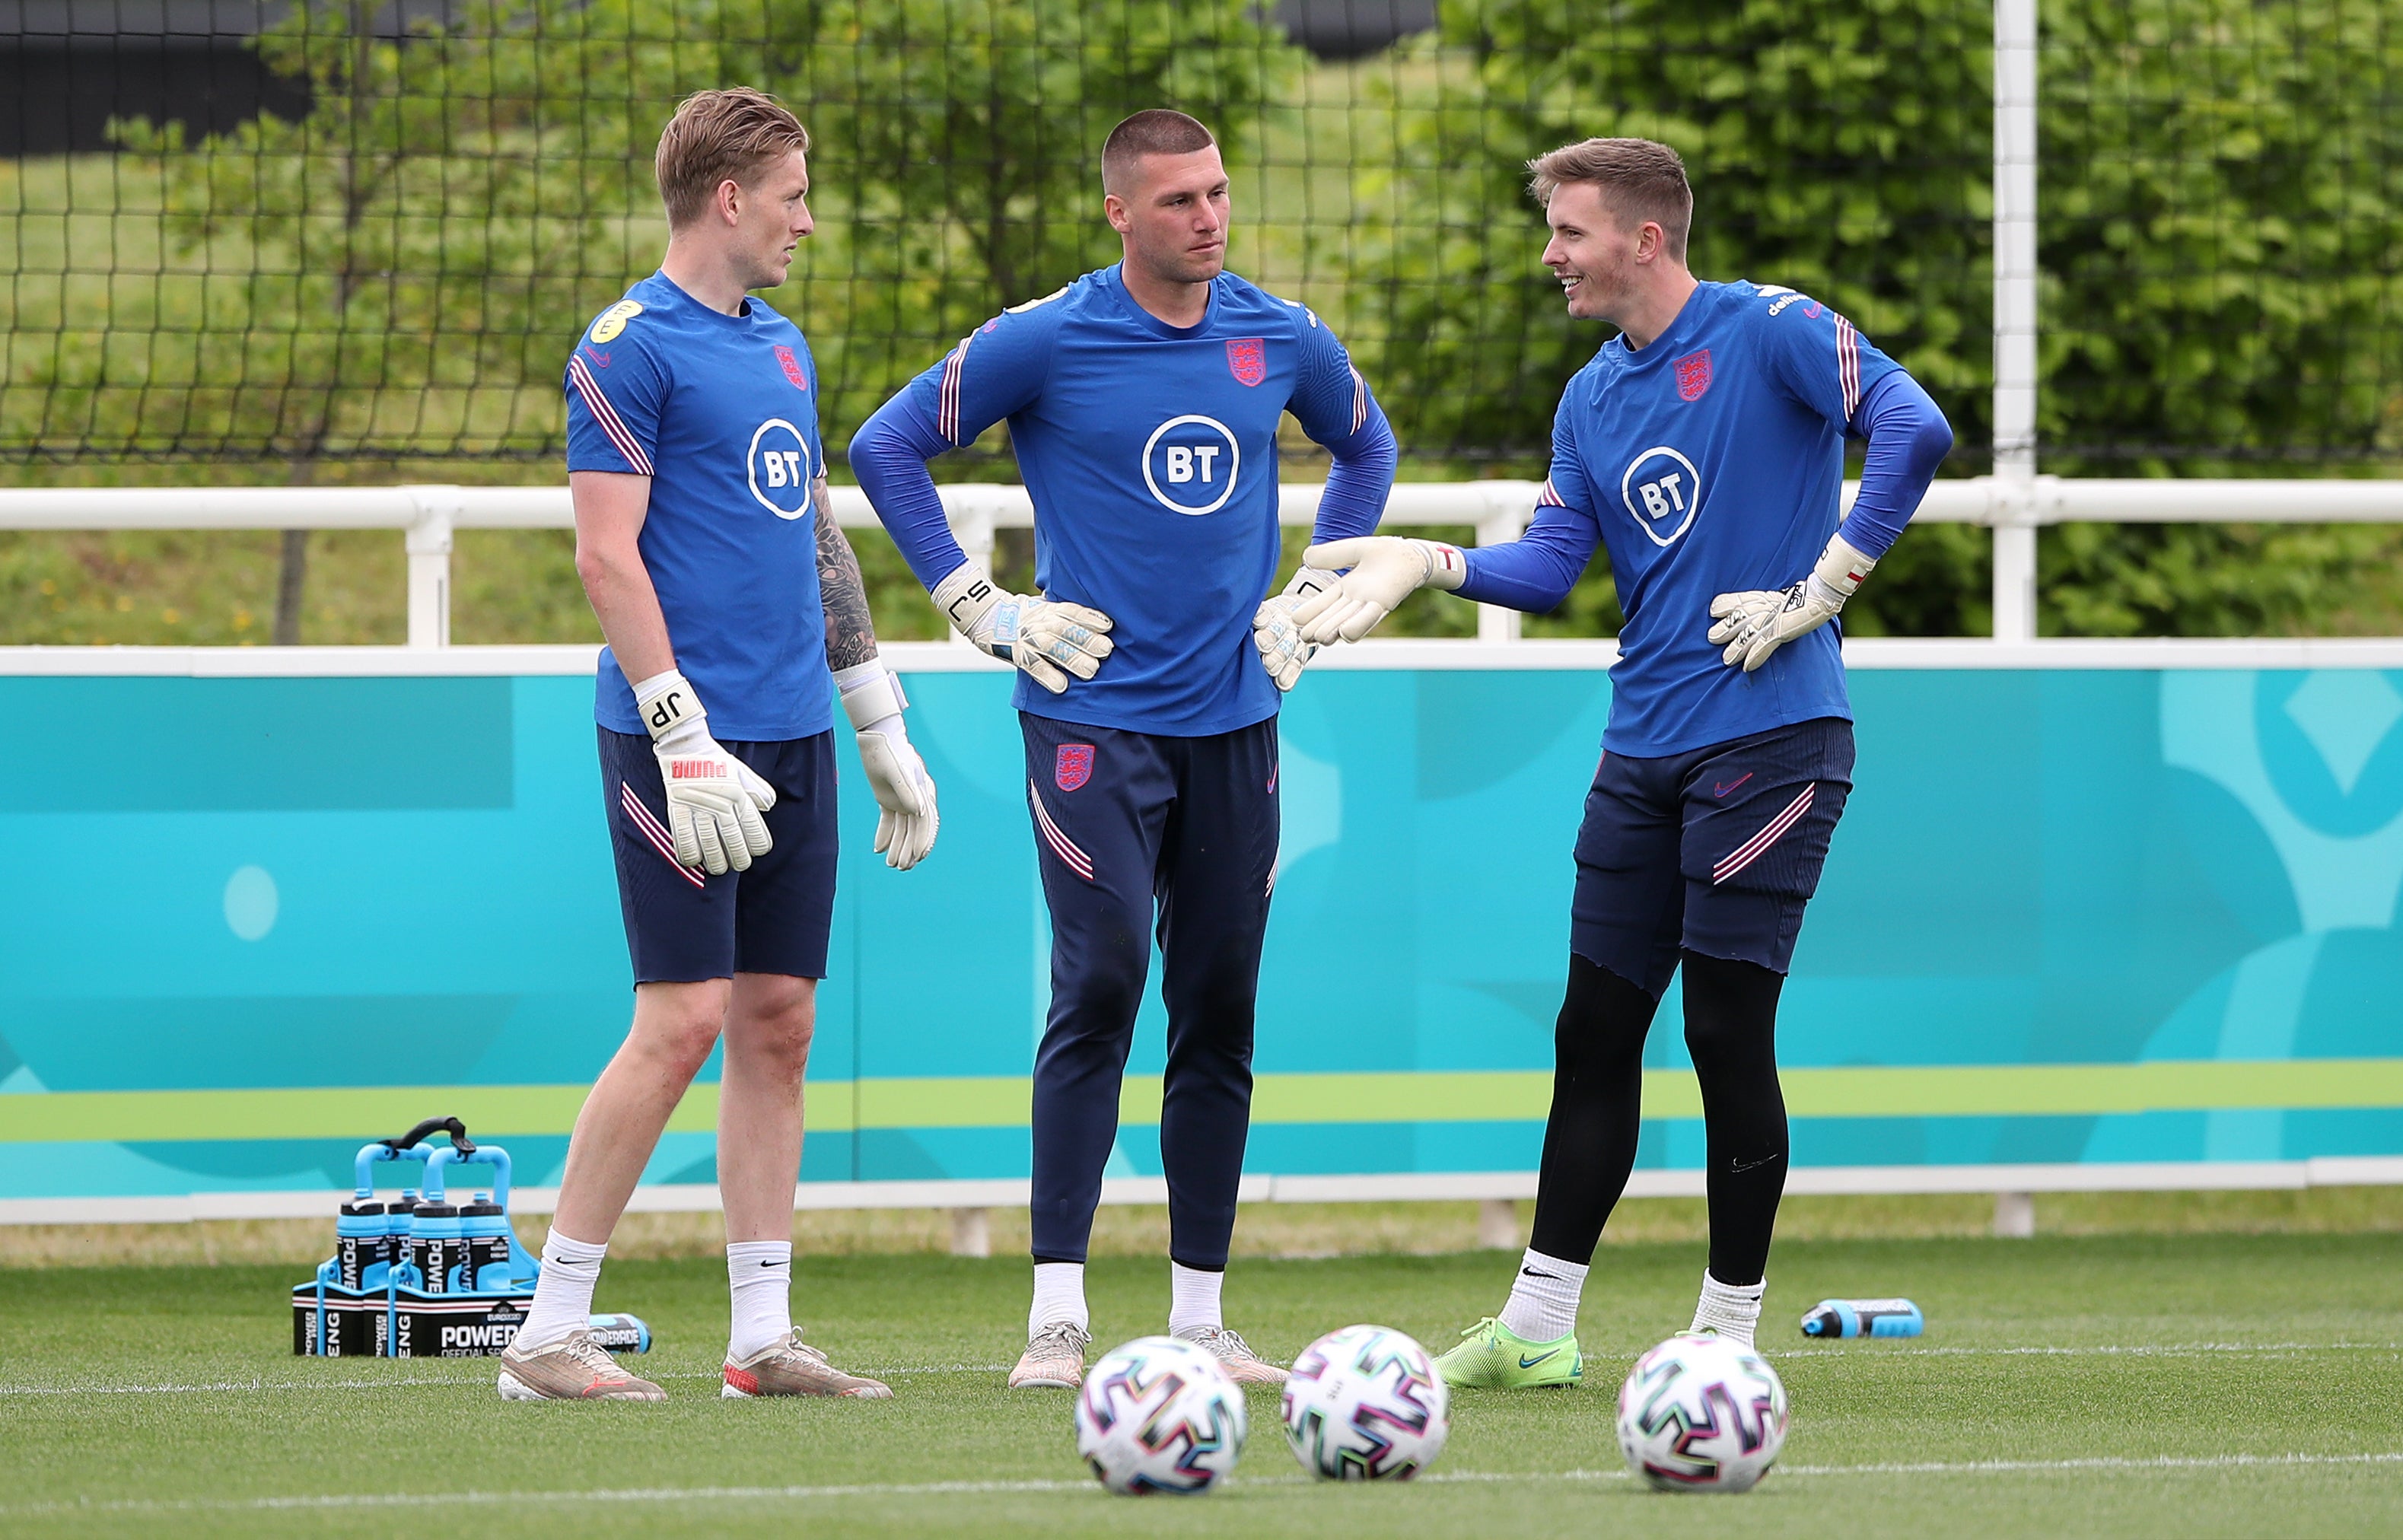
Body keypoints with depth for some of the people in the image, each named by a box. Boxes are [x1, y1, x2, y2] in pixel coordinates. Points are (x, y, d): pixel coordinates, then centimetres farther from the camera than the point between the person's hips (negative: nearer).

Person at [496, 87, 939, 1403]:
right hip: (685, 735, -8)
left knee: (777, 1022, 6)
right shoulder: (633, 347, -8)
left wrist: (883, 726, 22)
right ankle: (548, 1335, -6)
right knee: (683, 1021, -12)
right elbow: (606, 557, -13)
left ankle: (763, 1338, 8)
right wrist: (686, 743, -18)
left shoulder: (781, 350, 17)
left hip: (794, 738, 8)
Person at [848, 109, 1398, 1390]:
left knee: (1220, 1017, 5)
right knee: (1101, 989, -14)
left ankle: (1199, 1316, 11)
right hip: (1094, 713, -4)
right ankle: (1058, 1313, -11)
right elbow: (887, 447, 1)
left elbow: (1367, 449, 24)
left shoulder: (1283, 342, 5)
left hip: (1233, 717, 4)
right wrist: (980, 608, -3)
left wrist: (1309, 599, 14)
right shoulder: (1045, 342, -7)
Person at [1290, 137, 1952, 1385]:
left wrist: (1818, 592, -18)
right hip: (1642, 753, 7)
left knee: (1728, 1035, -5)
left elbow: (1914, 430, -19)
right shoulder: (1593, 398, 15)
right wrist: (1431, 564, -6)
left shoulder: (1771, 334, -8)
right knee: (1594, 1032, 8)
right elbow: (1552, 563, 10)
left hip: (1767, 737, -7)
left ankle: (1728, 1333, 4)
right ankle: (1537, 1328, 13)